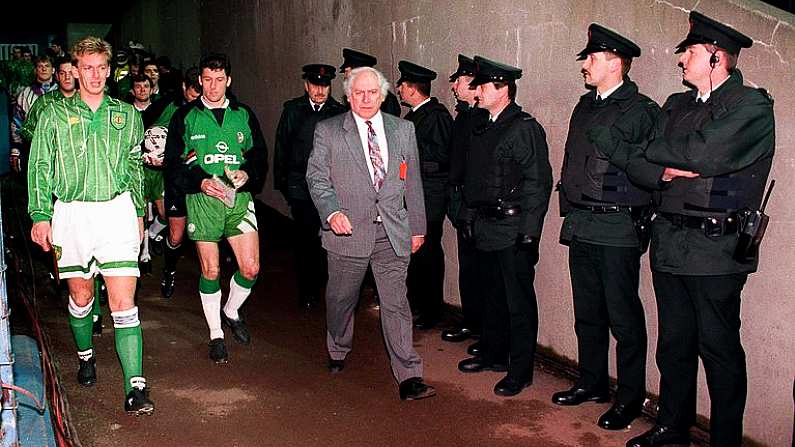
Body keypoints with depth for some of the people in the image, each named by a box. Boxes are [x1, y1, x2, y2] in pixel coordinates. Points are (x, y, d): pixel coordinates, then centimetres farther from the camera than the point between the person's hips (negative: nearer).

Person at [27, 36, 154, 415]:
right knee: (81, 295, 13)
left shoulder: (126, 115, 11)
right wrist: (40, 215, -1)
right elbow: (39, 167, 6)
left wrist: (138, 211, 19)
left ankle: (135, 387, -12)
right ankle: (85, 356, 40)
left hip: (117, 210, 0)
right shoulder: (55, 114, 6)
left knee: (123, 302, -9)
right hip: (71, 212, 1)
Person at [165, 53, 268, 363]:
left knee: (251, 269, -2)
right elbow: (173, 163, 1)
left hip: (240, 197, 2)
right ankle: (216, 335, 19)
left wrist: (248, 174, -9)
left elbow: (260, 155, 12)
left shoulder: (244, 115, 11)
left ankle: (231, 312, 29)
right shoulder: (185, 117, 5)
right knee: (210, 271, 3)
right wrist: (201, 182, -15)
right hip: (202, 198, -2)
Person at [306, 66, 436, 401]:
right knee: (341, 299, 15)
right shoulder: (328, 131, 1)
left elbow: (413, 182, 12)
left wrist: (417, 227, 13)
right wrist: (332, 212, -20)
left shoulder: (403, 130, 9)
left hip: (393, 234, 1)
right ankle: (338, 352, 42)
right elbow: (317, 177, -3)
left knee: (396, 304, -2)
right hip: (348, 231, -1)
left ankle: (409, 377, 1)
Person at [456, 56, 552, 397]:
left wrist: (528, 232, -18)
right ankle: (493, 353, 34)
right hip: (486, 228, 8)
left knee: (519, 302, 2)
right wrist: (469, 216, 13)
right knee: (493, 295, 19)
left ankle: (520, 370, 11)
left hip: (514, 231, -8)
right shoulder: (484, 129, 14)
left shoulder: (525, 127, -11)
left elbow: (538, 182, -15)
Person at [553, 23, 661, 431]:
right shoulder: (584, 107, 14)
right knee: (587, 313, 16)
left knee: (623, 317, 1)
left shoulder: (641, 111, -9)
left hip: (618, 230, -7)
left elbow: (652, 172, -11)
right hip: (581, 227, 8)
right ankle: (592, 383, 30)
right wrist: (570, 209, 14)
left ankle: (630, 397, 14)